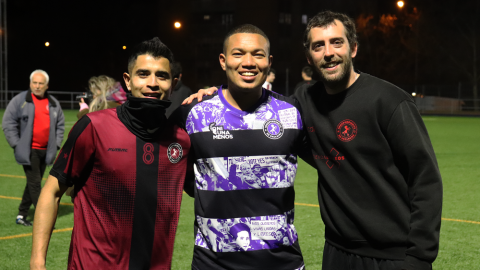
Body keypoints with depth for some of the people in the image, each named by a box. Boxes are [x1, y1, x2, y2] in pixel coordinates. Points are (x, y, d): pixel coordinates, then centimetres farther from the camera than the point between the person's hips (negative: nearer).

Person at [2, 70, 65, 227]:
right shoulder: (20, 100, -3)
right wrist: (16, 144, -7)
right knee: (35, 183, -8)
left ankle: (21, 215, 21)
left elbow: (60, 124, 21)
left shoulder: (53, 103, 11)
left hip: (45, 151, 5)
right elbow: (8, 123, -3)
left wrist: (56, 144, 10)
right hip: (28, 151, -5)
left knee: (33, 183, 10)